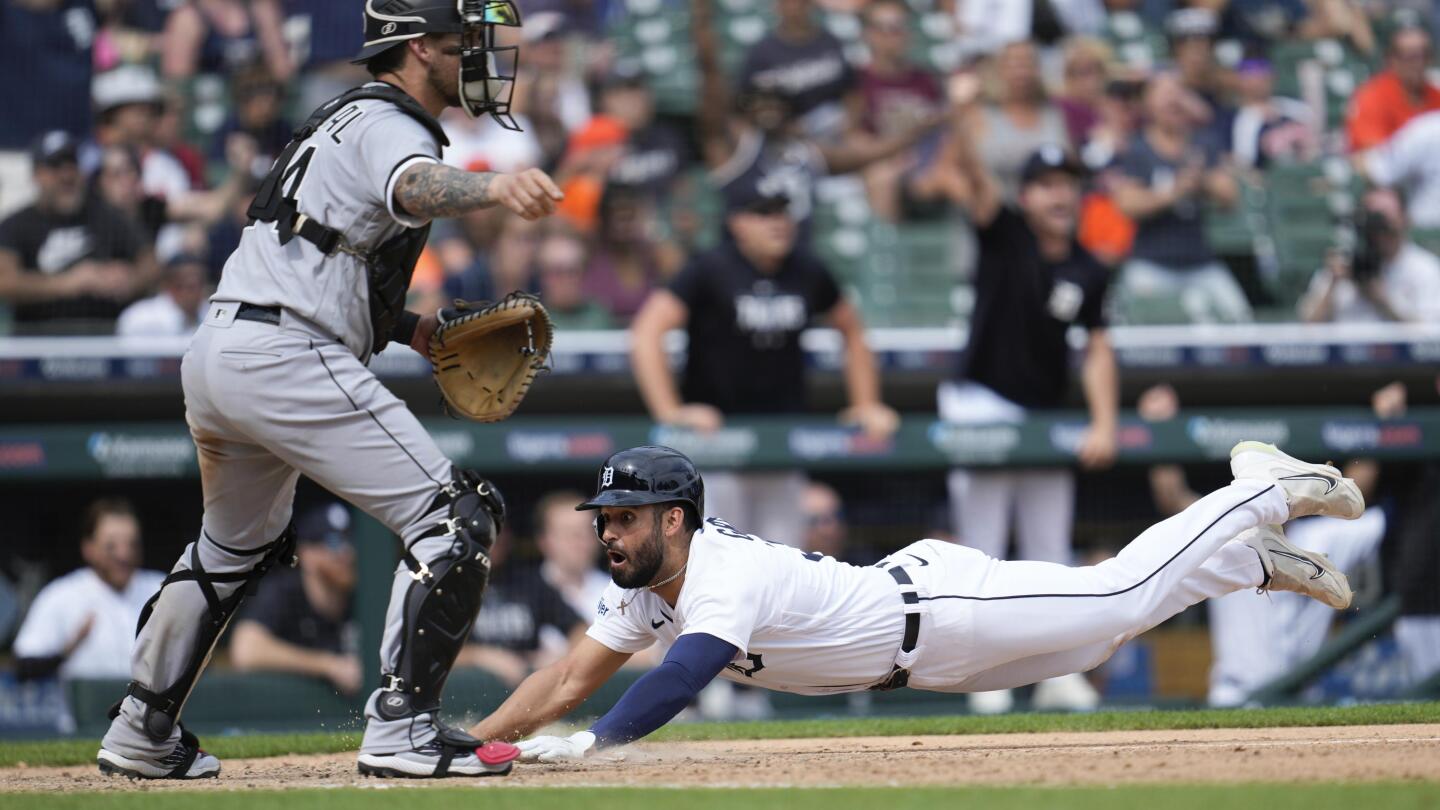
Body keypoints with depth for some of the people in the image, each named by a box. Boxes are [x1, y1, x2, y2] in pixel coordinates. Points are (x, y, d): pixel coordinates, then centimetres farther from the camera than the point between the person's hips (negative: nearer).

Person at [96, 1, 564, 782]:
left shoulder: (344, 117, 23)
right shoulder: (389, 125, -7)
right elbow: (414, 187, -32)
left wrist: (410, 328, 18)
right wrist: (489, 187, -54)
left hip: (211, 355, 10)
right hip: (288, 358, -10)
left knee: (235, 547, 30)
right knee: (456, 515, -9)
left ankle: (143, 732, 35)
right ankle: (401, 729, -15)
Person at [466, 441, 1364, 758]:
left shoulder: (726, 576, -32)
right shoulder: (648, 587, -5)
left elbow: (681, 676, -48)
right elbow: (573, 679, -4)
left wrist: (591, 741, -57)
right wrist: (472, 743, -15)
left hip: (942, 611, -7)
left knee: (1126, 593, 3)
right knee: (1094, 631, 20)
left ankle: (1266, 493, 19)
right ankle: (1256, 560, 34)